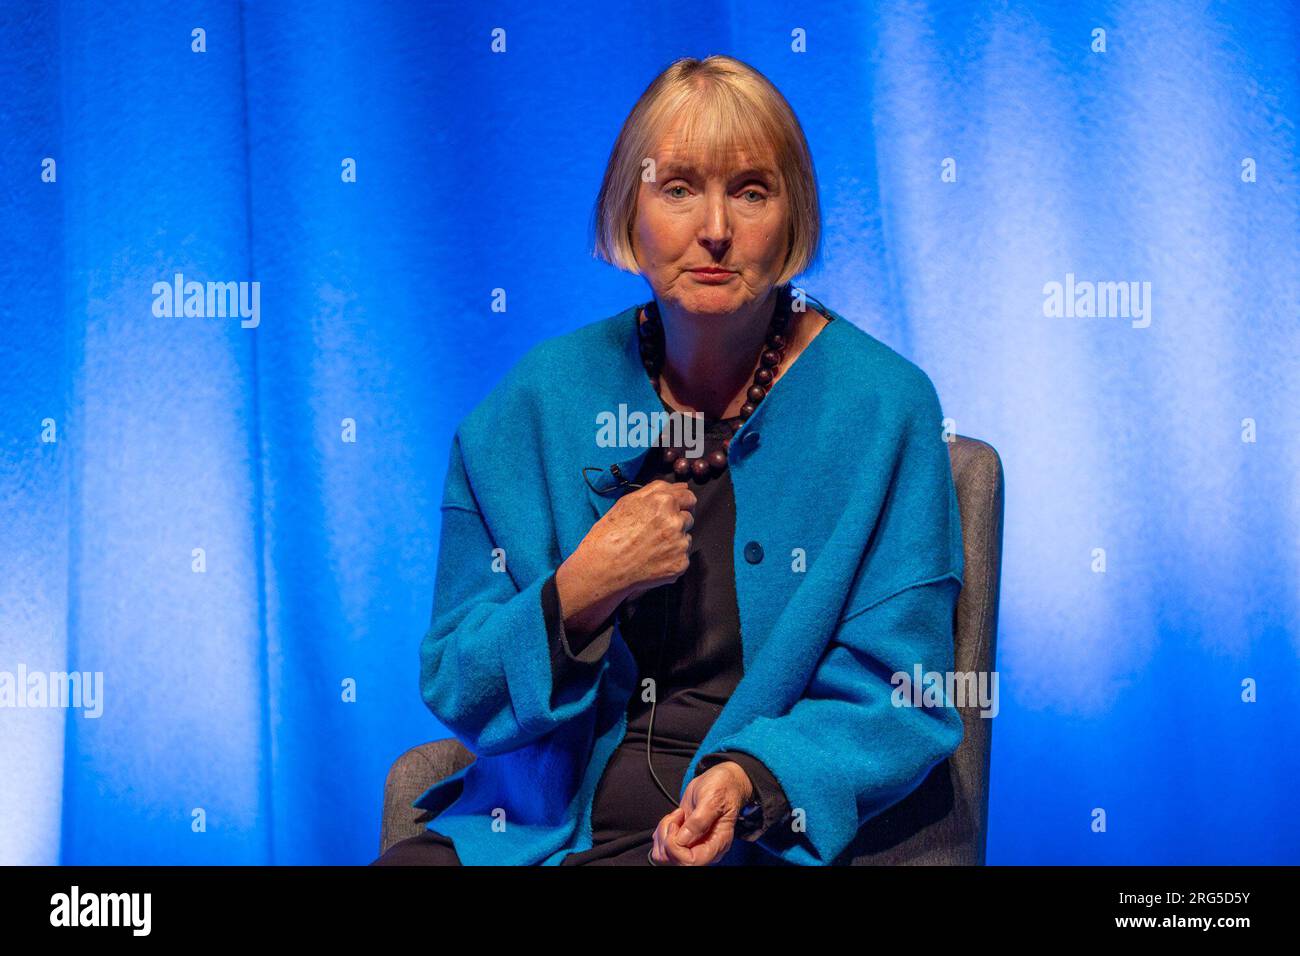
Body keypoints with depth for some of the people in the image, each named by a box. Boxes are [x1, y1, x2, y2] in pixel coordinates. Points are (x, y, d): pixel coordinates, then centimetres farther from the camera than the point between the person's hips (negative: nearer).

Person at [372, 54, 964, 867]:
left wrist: (748, 779, -21)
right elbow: (453, 688, 5)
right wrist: (576, 595, -13)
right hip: (535, 821, 3)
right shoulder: (542, 397, 3)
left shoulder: (882, 405, -5)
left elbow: (893, 703, -3)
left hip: (743, 834, -3)